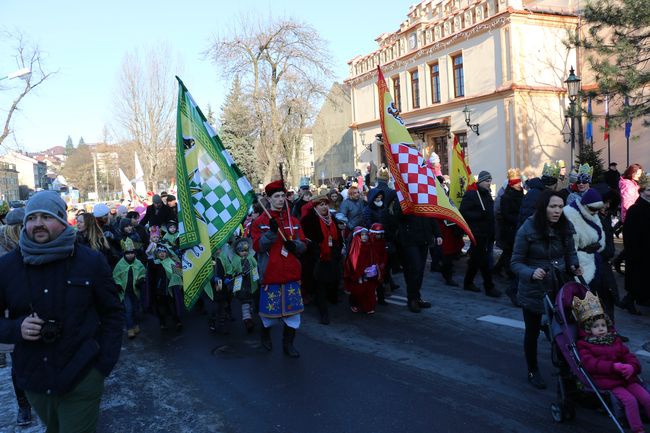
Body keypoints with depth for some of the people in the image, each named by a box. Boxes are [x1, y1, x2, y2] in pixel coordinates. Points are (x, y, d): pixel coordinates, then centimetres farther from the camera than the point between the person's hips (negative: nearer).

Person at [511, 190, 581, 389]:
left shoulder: (565, 227, -6)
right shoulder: (527, 230, -19)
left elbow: (571, 252, 11)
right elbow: (516, 262, -14)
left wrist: (574, 266, -10)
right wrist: (531, 273, -33)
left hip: (559, 288, 3)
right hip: (533, 290, -3)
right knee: (532, 332, 13)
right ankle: (533, 371, 33)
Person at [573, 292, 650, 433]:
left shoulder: (615, 341, 19)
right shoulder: (584, 345, -1)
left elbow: (629, 356, 13)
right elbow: (590, 364, -15)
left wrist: (632, 367, -13)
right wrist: (614, 366, -24)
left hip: (626, 378, 6)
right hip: (607, 381, -6)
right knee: (630, 400, -23)